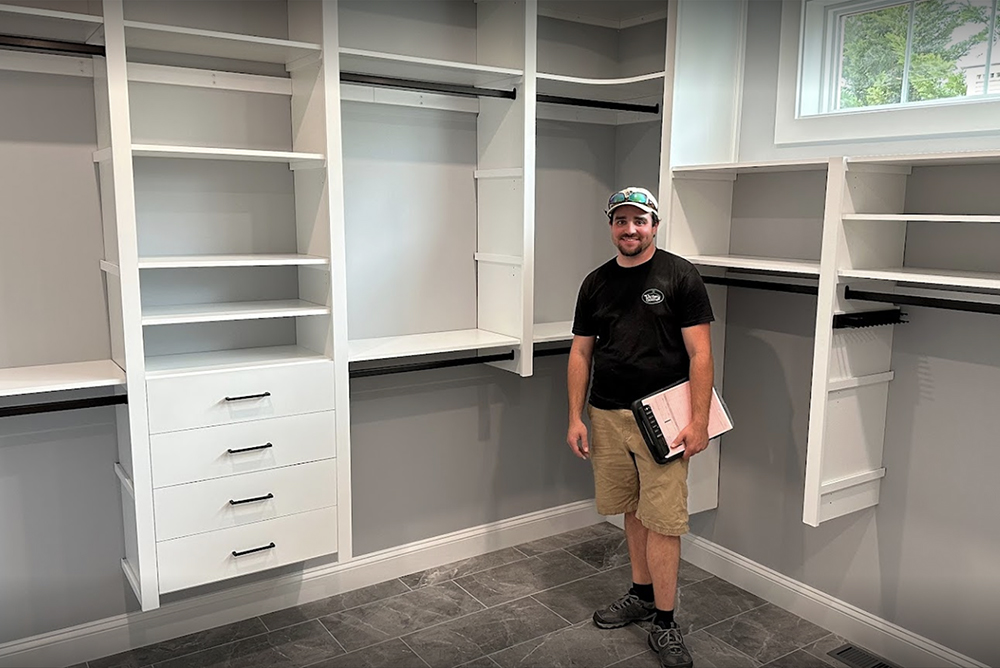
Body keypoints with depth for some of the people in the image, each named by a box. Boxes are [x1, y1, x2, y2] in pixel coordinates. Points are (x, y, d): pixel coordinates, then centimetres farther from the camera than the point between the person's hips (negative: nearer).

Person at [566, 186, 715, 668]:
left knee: (662, 520, -3)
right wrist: (575, 418, 5)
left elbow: (700, 352, -6)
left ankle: (663, 621, 11)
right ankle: (641, 594, 32)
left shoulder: (679, 276, -3)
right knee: (632, 510, 15)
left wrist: (699, 421, -12)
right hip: (607, 416, 4)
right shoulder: (596, 283, 10)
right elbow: (580, 352, 11)